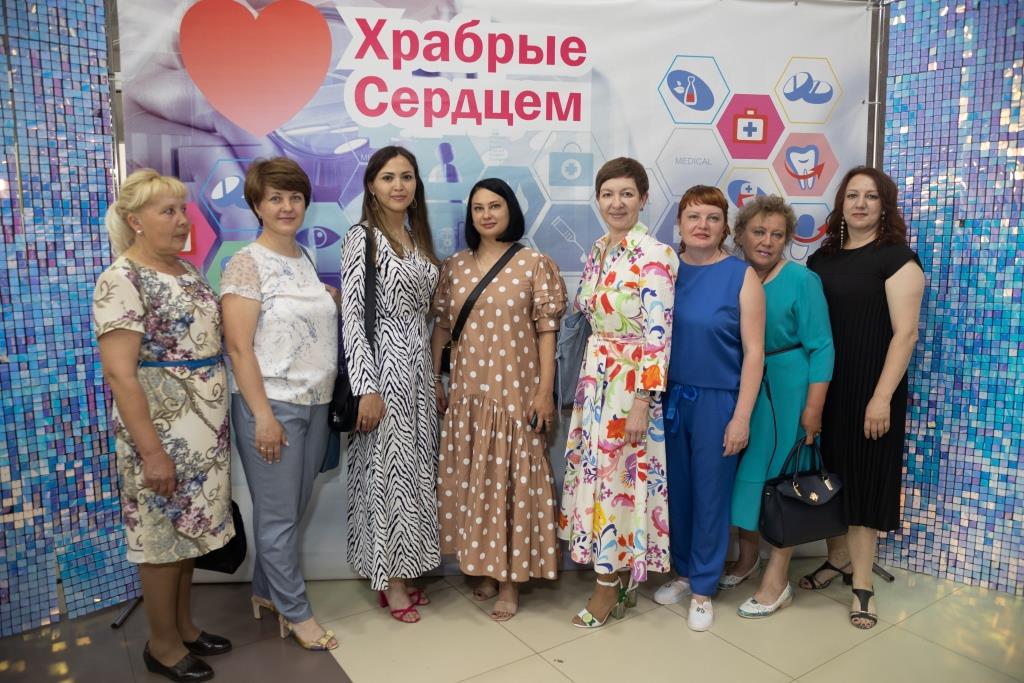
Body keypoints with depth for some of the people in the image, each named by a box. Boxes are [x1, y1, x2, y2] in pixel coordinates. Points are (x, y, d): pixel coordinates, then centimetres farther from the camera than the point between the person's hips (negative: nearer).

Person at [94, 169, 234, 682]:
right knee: (164, 534, 6)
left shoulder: (185, 269, 10)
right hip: (160, 427, -8)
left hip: (204, 424, 8)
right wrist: (151, 450, -21)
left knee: (187, 528, 18)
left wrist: (219, 422, 13)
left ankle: (184, 625, 35)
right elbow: (119, 372, -19)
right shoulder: (122, 279, -14)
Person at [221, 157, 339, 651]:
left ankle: (265, 591, 35)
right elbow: (238, 347, -15)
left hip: (314, 403, 7)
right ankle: (295, 611, 20)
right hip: (272, 405, -7)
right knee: (279, 515, 4)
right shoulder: (247, 264, -10)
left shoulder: (304, 258, 12)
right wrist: (263, 416, -18)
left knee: (294, 510, 16)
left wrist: (333, 300, 7)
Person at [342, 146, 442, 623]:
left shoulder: (418, 237, 12)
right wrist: (366, 387, -20)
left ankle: (401, 572, 27)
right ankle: (389, 579, 18)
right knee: (387, 468, 1)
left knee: (414, 466, 12)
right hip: (383, 363, -7)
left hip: (418, 362, 7)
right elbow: (351, 317, -15)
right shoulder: (361, 238, -9)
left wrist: (434, 376, 15)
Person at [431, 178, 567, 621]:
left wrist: (545, 390, -11)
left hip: (517, 390, -4)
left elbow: (546, 331, -6)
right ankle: (482, 567, 29)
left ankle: (511, 578, 17)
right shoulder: (454, 266, 7)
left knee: (514, 480, 3)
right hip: (467, 390, 4)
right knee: (471, 480, 11)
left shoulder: (534, 264, -3)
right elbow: (441, 326, 9)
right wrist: (434, 382, 6)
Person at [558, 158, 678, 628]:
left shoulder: (654, 256, -15)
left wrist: (642, 402, -20)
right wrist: (588, 376, 15)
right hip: (595, 378, 8)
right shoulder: (597, 251, 10)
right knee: (597, 472, 13)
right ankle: (620, 578, 30)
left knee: (618, 476, 1)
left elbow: (658, 334, -18)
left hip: (631, 382, -8)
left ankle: (609, 588, 19)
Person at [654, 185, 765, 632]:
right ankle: (683, 571, 36)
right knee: (675, 489, 14)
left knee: (710, 493, 8)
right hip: (669, 397, 3)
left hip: (716, 401, -3)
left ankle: (703, 587, 26)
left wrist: (742, 416, -12)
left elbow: (753, 351, -9)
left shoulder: (742, 276, -7)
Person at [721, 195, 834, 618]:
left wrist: (814, 408, -15)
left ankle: (777, 579, 17)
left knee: (780, 478, 3)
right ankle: (747, 556, 33)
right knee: (742, 473, 12)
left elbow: (821, 347, -11)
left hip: (785, 389, -4)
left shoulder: (801, 280, -10)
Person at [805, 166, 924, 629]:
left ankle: (862, 582, 16)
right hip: (823, 386, 5)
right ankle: (837, 556, 31)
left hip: (869, 389, -5)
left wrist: (882, 397, -17)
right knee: (828, 473, 12)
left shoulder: (896, 257, -7)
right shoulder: (822, 257, 9)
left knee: (863, 475, 3)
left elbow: (905, 333, -12)